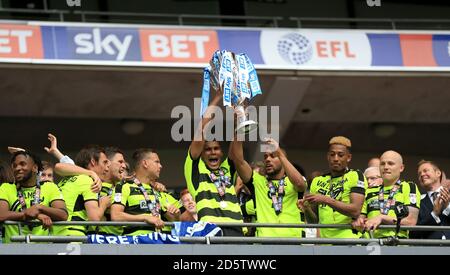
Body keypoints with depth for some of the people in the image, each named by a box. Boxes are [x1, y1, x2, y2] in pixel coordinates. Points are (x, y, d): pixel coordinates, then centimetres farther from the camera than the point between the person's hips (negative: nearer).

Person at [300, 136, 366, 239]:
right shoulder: (318, 181, 17)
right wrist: (307, 208, -1)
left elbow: (355, 211, -13)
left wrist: (326, 200, -19)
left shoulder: (355, 176, 1)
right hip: (324, 241, 5)